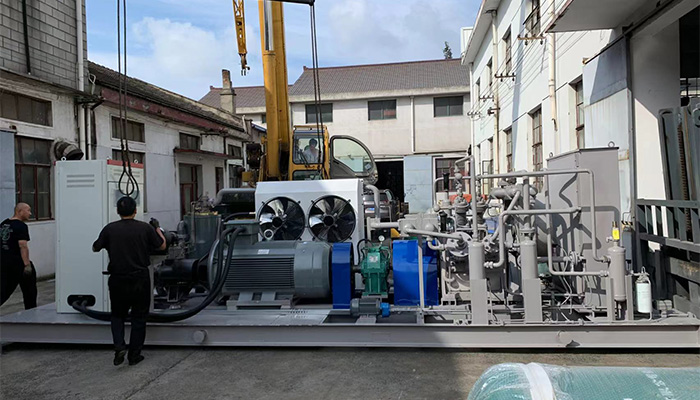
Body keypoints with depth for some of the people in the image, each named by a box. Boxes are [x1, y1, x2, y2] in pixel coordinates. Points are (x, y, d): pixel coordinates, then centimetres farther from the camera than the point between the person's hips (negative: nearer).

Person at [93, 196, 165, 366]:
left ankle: (119, 346, 0)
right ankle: (134, 355, 15)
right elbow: (162, 246, 6)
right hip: (140, 279, -1)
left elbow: (95, 248, 10)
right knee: (139, 317, 12)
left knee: (118, 315, 19)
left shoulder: (110, 229, -4)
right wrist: (157, 228, 23)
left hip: (118, 280, 1)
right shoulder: (145, 228, -6)